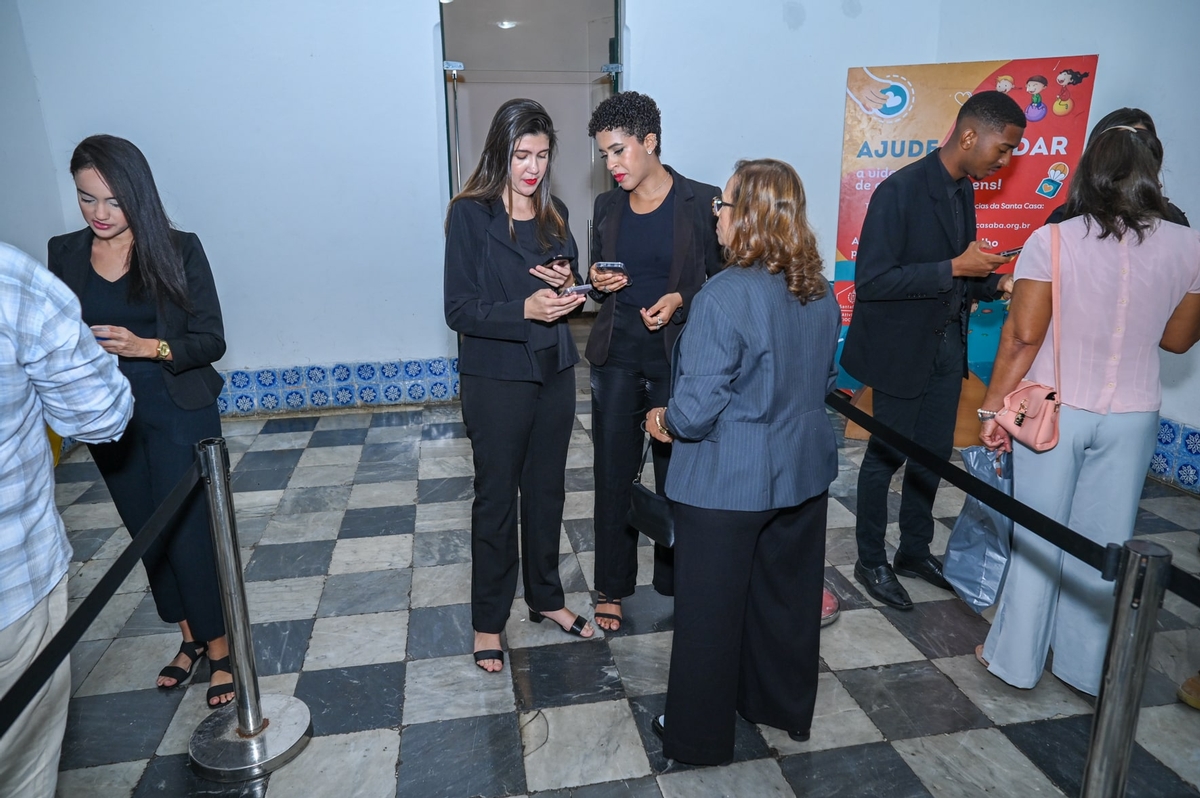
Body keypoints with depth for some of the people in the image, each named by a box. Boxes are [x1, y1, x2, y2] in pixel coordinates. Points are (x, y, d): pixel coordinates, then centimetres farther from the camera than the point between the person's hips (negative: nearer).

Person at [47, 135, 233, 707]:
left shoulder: (178, 251, -9)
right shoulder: (64, 254, 3)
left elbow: (211, 340, -9)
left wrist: (148, 347, -24)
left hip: (180, 416, -4)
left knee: (190, 531, -1)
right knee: (149, 532, 14)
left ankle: (219, 646, 16)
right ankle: (189, 635, 33)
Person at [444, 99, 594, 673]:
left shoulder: (554, 214, 7)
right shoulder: (470, 214, -10)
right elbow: (459, 310, -13)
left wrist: (567, 286, -8)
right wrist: (525, 310, -27)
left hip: (554, 373, 5)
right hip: (497, 380, -5)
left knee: (547, 491, 16)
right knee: (496, 500, 7)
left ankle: (545, 598, 36)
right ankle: (488, 621, 25)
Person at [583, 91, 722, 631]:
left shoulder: (703, 202, -5)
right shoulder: (607, 207, 7)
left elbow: (722, 277, 0)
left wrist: (680, 299, -17)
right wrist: (597, 282, -5)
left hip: (677, 355, -3)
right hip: (616, 355, 3)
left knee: (676, 472, 8)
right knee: (614, 472, 8)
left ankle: (674, 580, 28)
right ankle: (612, 587, 24)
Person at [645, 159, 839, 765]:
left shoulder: (726, 295, -23)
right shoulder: (819, 294, 1)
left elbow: (697, 408, -23)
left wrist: (665, 420, -3)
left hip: (727, 484, -7)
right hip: (802, 471, 7)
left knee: (710, 608, 10)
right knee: (788, 592, 22)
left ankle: (699, 734, 29)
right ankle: (785, 707, 43)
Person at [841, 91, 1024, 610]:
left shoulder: (963, 191, 6)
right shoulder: (900, 190, -19)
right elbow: (870, 281, -23)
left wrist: (995, 283, -2)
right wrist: (955, 268, -25)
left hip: (947, 346, 8)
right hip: (902, 349, -8)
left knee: (933, 454, 16)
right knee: (886, 456, 6)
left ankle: (915, 550, 34)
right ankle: (871, 561, 23)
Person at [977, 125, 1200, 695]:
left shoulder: (1052, 242, -14)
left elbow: (1022, 338, -15)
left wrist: (993, 407, -7)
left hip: (1053, 411, -2)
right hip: (1131, 417, 3)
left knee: (1037, 537, 11)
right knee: (1105, 542, 15)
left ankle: (1017, 658, 25)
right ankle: (1087, 667, 31)